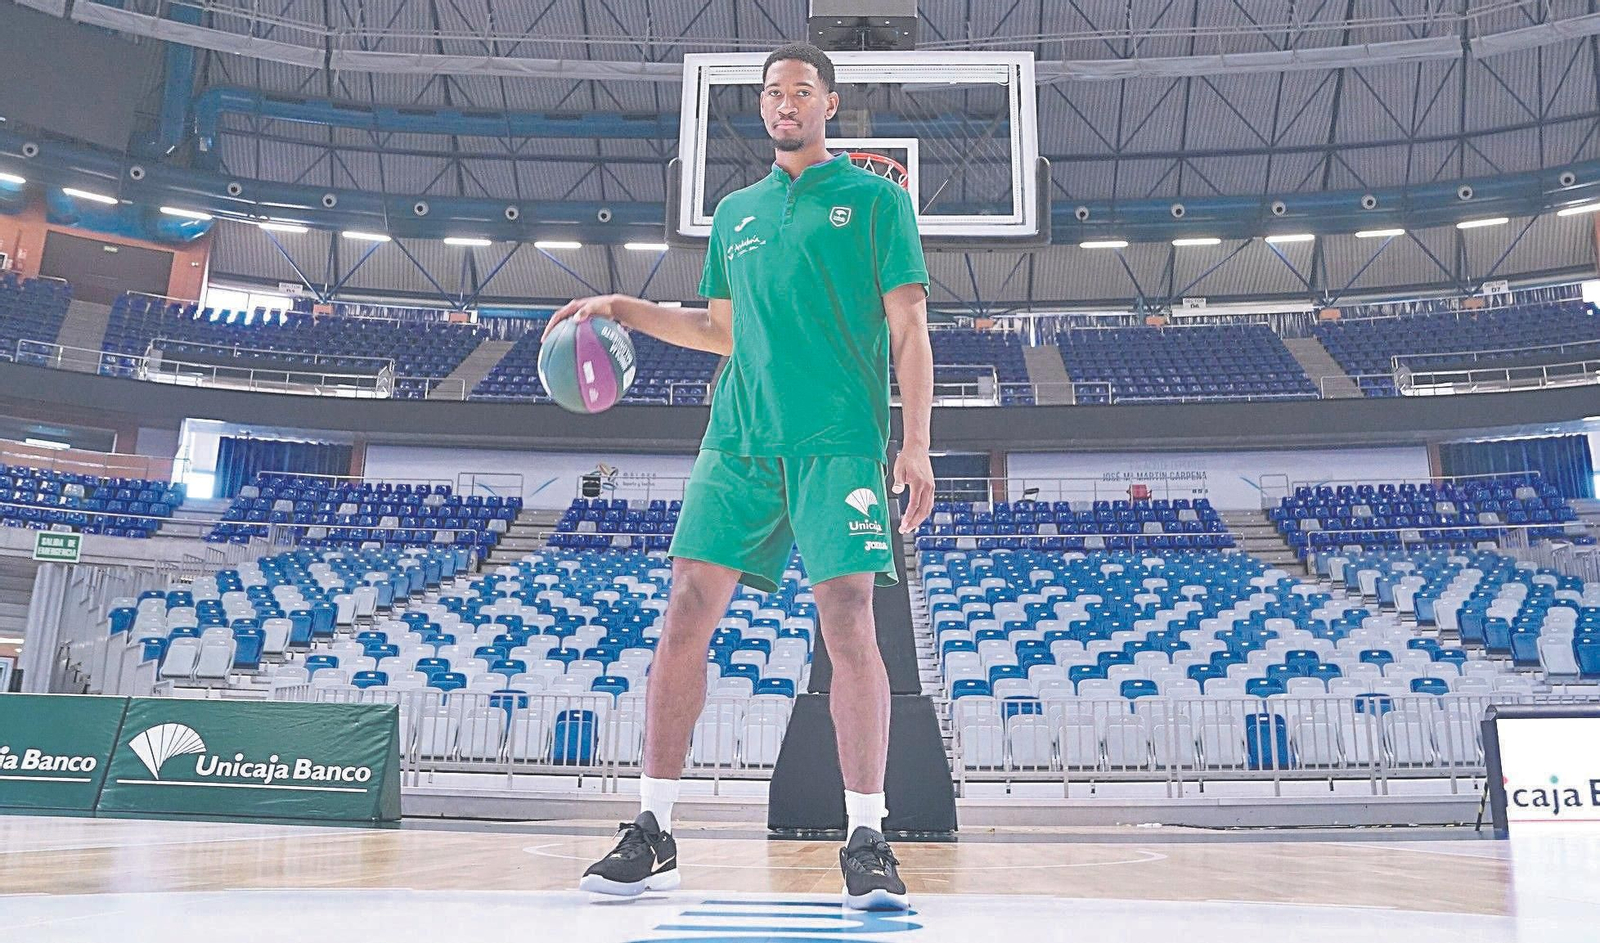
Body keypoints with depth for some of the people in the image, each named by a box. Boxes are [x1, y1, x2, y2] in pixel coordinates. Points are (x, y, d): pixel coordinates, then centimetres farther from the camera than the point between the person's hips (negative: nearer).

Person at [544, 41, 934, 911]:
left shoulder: (875, 199, 8)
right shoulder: (734, 212, 21)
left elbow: (908, 329, 2)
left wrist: (915, 443, -8)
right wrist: (623, 309, 17)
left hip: (840, 442, -4)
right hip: (739, 442, 4)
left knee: (847, 624, -11)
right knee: (686, 615, -4)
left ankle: (865, 841, -1)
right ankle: (652, 834, 5)